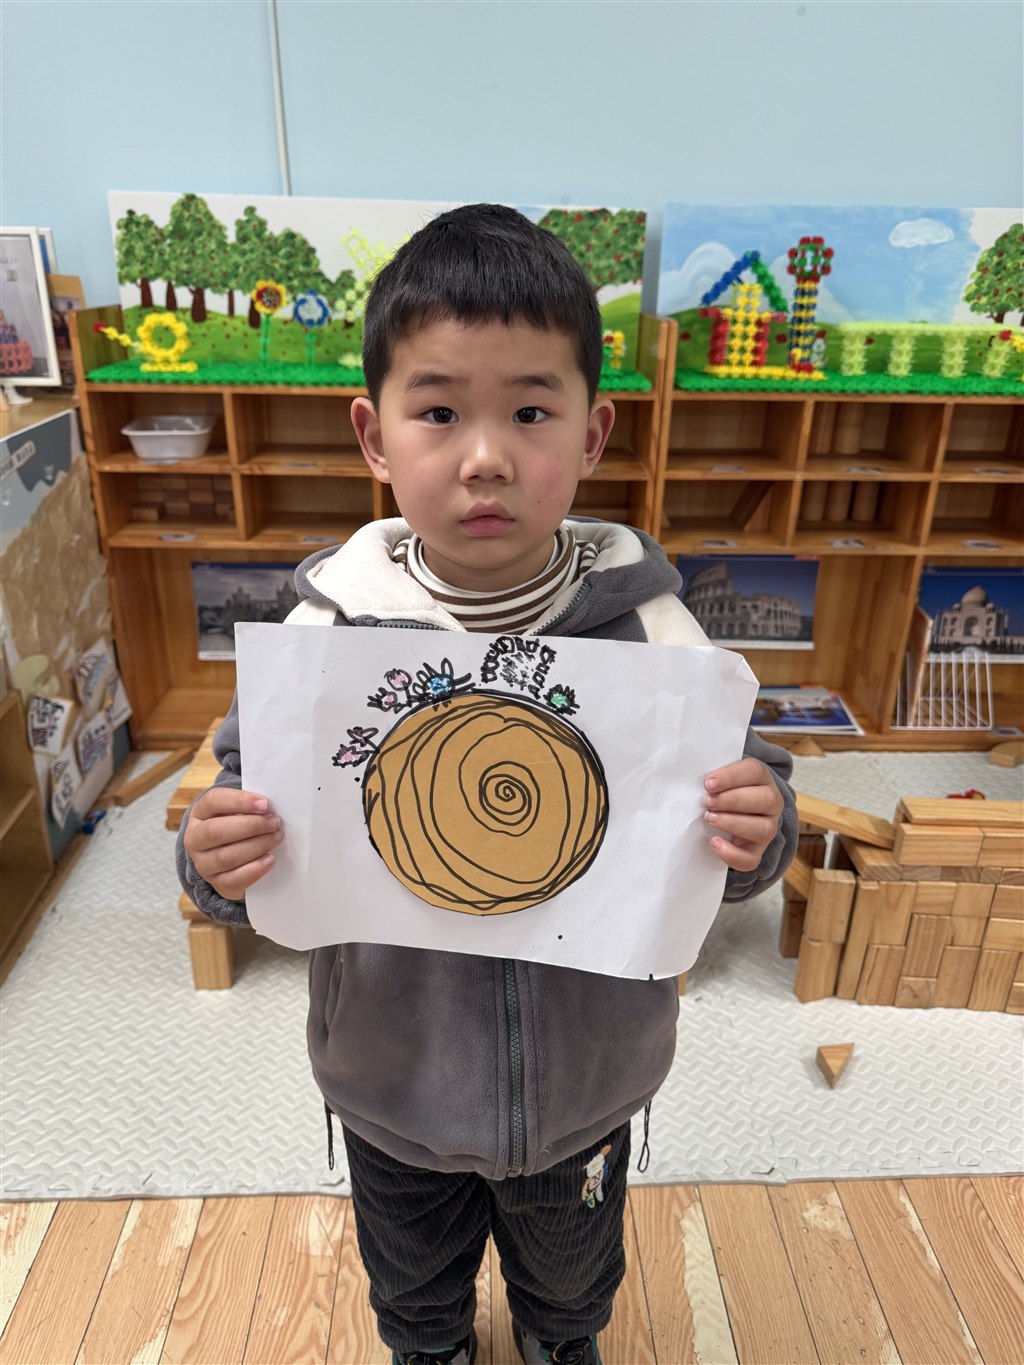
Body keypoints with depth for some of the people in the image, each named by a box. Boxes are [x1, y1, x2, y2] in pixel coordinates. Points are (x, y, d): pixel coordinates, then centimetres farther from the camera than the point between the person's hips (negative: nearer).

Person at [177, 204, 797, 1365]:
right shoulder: (328, 629, -21)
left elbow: (736, 804, -11)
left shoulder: (647, 624, -20)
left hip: (583, 1082, 1)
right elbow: (247, 799, -11)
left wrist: (753, 835, -34)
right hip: (394, 1080, 0)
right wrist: (220, 865, -32)